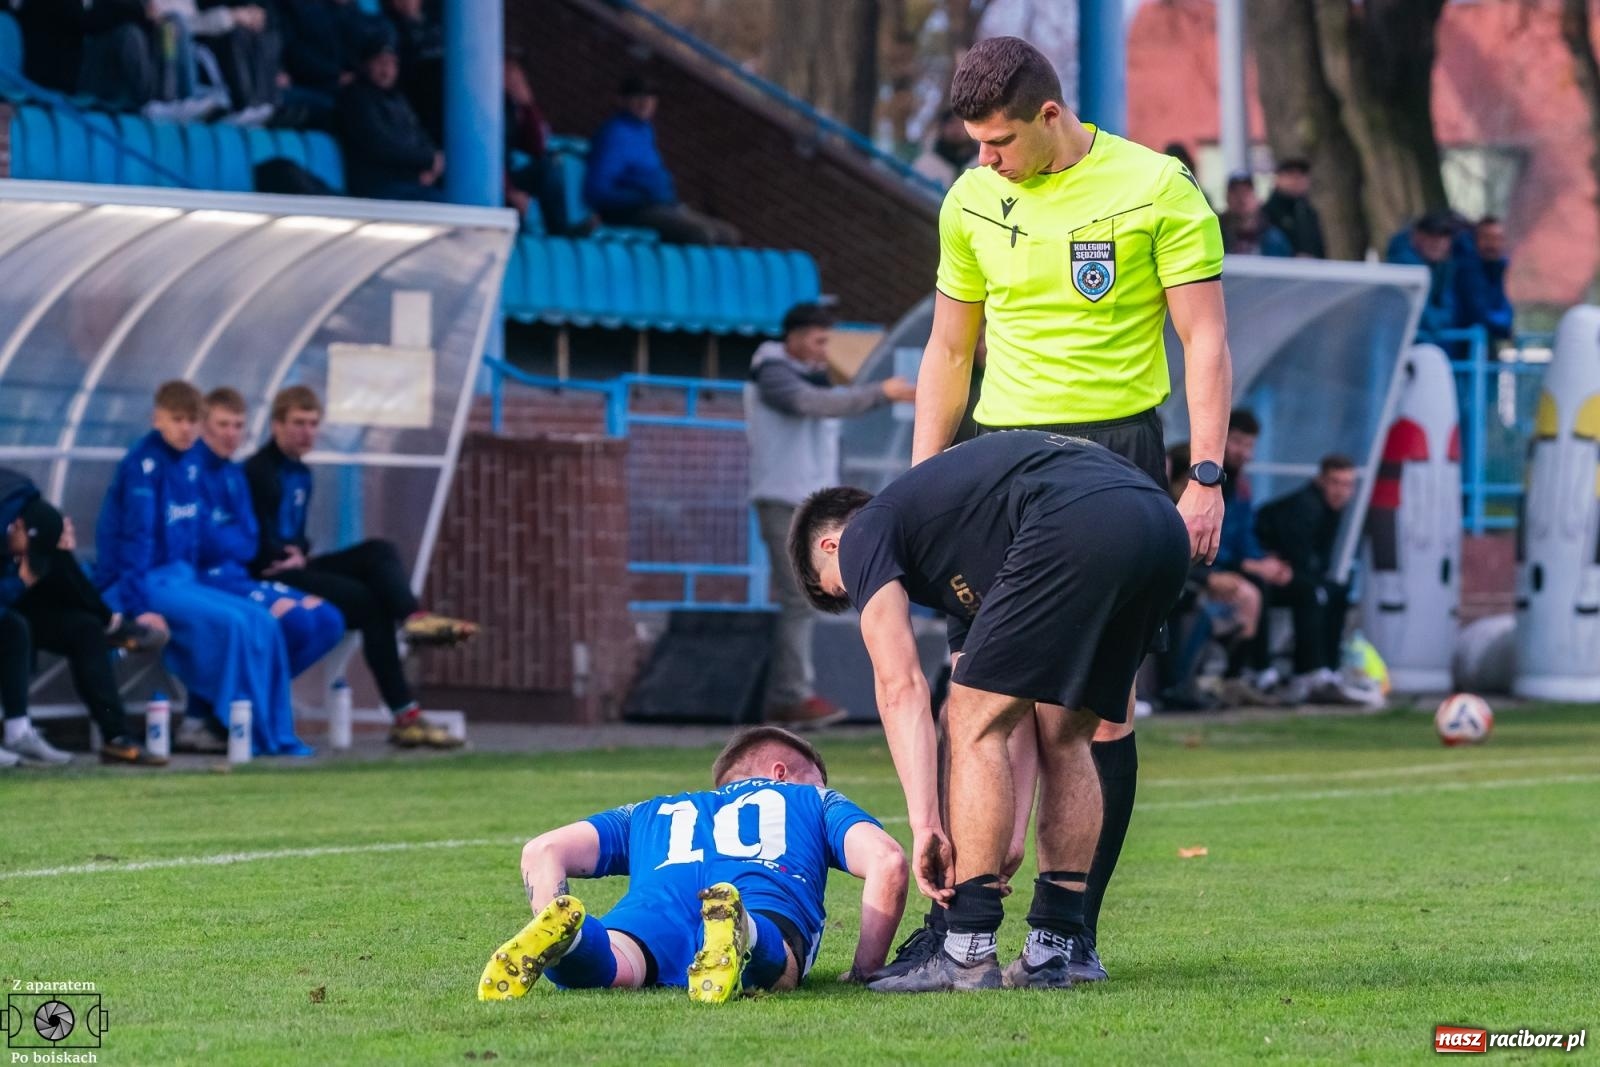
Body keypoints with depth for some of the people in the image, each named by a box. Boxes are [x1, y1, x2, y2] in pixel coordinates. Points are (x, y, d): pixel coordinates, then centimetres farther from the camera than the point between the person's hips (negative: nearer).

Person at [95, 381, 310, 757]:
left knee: (261, 623, -4)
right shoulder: (144, 464, -15)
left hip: (180, 580, 8)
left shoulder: (190, 462, 9)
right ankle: (250, 735, -17)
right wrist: (137, 609, -22)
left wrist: (191, 583, 8)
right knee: (229, 624, -23)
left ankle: (276, 735, -5)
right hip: (143, 583, -8)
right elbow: (135, 538, -18)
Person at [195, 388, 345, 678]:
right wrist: (238, 542, 1)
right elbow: (208, 543, -16)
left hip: (239, 576, 9)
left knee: (329, 621, -5)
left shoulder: (235, 474, 17)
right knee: (296, 618, -26)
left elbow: (250, 543, 10)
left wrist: (227, 540, -10)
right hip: (206, 578, -9)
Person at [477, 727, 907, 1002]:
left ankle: (565, 930, -58)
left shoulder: (654, 813, 43)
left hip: (656, 900, 2)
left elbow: (543, 851, 28)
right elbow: (886, 860, 18)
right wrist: (864, 971, 24)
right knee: (770, 966, -33)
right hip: (767, 903, -2)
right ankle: (740, 938, -66)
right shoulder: (814, 801, 39)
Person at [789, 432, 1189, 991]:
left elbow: (901, 688, 5)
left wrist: (925, 823, 3)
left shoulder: (865, 533, 17)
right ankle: (1052, 949, 20)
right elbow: (1017, 718, 38)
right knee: (1065, 737, 23)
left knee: (974, 723, 5)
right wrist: (1008, 833, 34)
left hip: (1078, 525, -8)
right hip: (1165, 528, 8)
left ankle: (967, 953, 4)